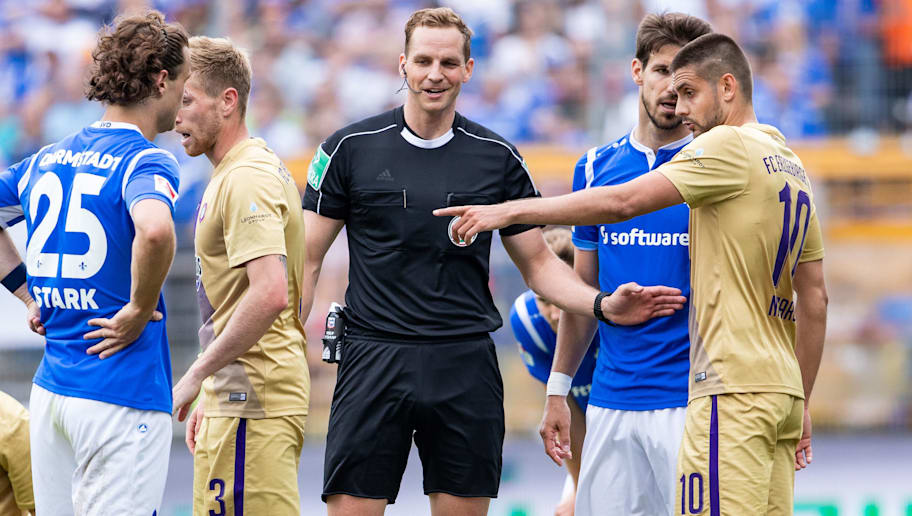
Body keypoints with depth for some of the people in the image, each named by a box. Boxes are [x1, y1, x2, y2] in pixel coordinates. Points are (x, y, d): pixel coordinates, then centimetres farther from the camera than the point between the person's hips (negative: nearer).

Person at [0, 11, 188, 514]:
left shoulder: (45, 160, 12)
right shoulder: (145, 161, -12)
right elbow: (155, 229, -33)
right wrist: (139, 310, -18)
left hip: (48, 391, 7)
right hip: (123, 393, -7)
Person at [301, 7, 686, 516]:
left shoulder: (498, 158, 7)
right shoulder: (351, 149, 2)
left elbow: (539, 261, 12)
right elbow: (308, 257, 4)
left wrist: (602, 304, -6)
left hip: (466, 366, 2)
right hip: (374, 359, -1)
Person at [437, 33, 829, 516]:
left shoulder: (728, 146, -7)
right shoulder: (793, 167, 20)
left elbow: (622, 202, -15)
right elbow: (815, 300, 21)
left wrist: (511, 211, -11)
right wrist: (800, 404, 24)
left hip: (733, 390, -9)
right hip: (782, 386, 9)